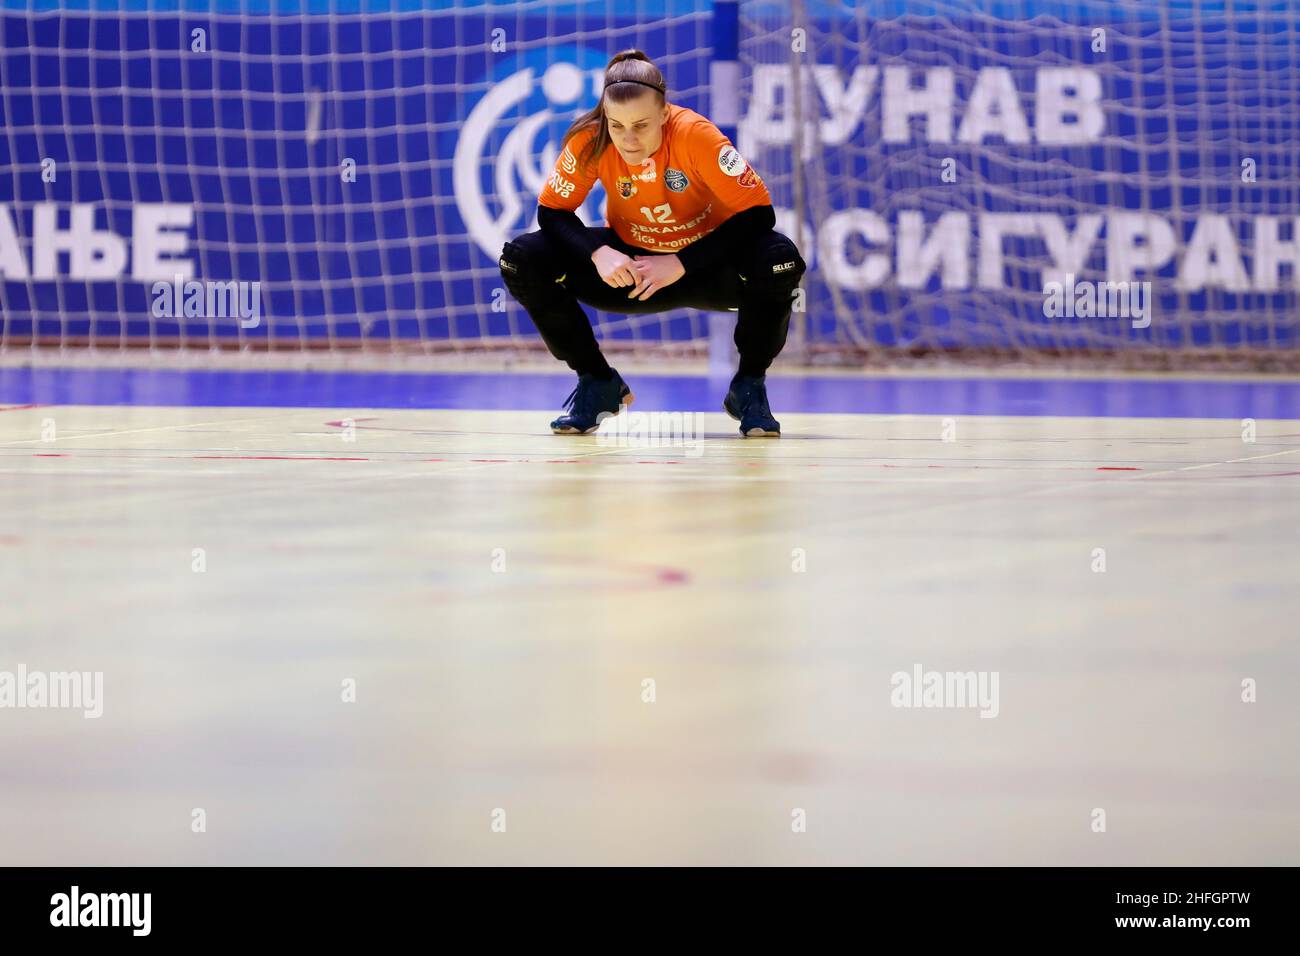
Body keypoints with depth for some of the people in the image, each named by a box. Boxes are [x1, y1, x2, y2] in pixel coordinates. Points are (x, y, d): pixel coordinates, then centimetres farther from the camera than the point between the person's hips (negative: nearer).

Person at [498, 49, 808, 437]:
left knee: (778, 261, -34)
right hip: (631, 264, 3)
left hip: (703, 264, -2)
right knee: (523, 261, -20)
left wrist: (681, 264, -33)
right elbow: (552, 211, -11)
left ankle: (749, 387, -6)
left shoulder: (695, 135, -28)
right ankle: (597, 383, 3)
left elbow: (757, 212, -26)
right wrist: (597, 253, -32)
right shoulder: (591, 140, -21)